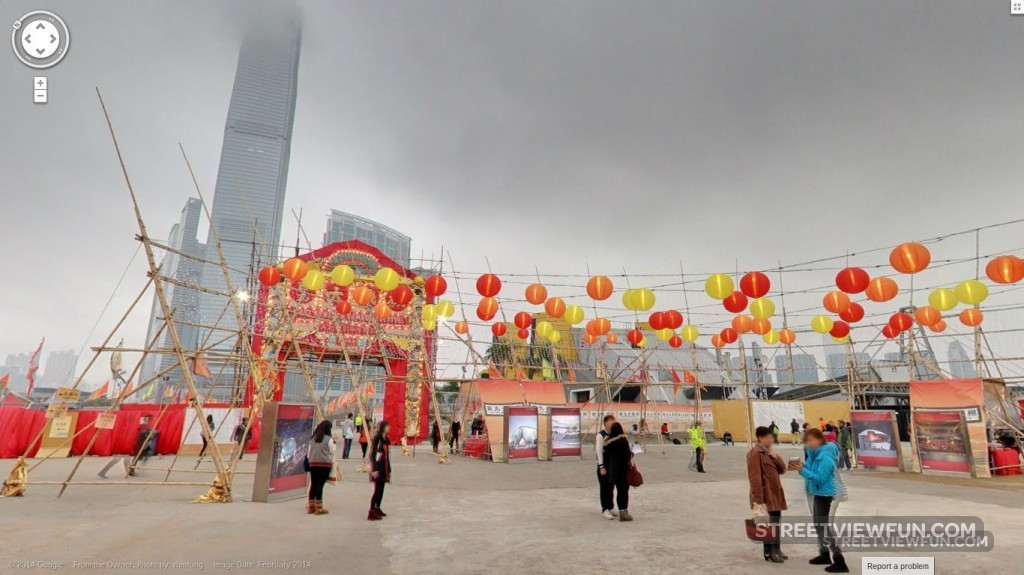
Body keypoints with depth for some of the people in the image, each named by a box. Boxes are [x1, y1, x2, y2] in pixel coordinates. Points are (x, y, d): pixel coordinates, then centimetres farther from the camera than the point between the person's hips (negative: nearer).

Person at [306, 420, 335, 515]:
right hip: (325, 464, -5)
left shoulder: (313, 438, 9)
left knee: (313, 485, 11)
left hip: (313, 464, 5)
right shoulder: (329, 439, -6)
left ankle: (310, 507, 19)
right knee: (320, 485, -3)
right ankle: (318, 508, 2)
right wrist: (332, 463, 15)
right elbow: (332, 453, -1)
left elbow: (308, 452, 13)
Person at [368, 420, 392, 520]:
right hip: (378, 467, -8)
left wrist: (389, 469, 18)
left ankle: (377, 509, 24)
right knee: (377, 490, -9)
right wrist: (374, 469, -20)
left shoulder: (386, 439, 13)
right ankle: (371, 513, -5)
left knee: (381, 489, 14)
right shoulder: (377, 438, -13)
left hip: (384, 467, 9)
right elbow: (373, 454, -16)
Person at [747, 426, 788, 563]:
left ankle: (776, 549, 25)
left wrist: (776, 457, -6)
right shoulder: (755, 453, -16)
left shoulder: (769, 452, 15)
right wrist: (758, 499, -24)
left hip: (775, 494, 9)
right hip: (766, 496, -9)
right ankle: (768, 552, 6)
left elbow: (782, 469, 14)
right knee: (768, 524, -4)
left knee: (776, 523, 14)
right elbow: (755, 477, -20)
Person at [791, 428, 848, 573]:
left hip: (825, 494, -10)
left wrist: (802, 470, -28)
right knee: (819, 525, 19)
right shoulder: (816, 453, 6)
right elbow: (814, 470, 10)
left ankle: (839, 562, 1)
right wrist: (804, 465, -7)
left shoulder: (826, 457, -23)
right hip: (818, 493, 10)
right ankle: (824, 554, 32)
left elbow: (819, 478, -26)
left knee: (826, 527, -6)